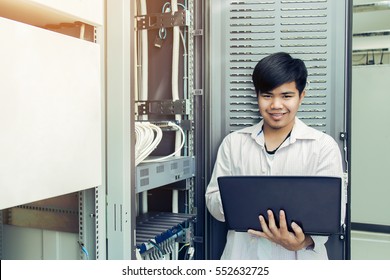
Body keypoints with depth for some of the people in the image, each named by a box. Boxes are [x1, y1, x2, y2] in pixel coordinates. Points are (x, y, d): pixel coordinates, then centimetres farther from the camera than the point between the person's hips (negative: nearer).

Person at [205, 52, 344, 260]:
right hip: (241, 254, 2)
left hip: (298, 258, -2)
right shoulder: (233, 142, 5)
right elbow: (213, 202, 3)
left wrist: (303, 241, -26)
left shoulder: (324, 146, -2)